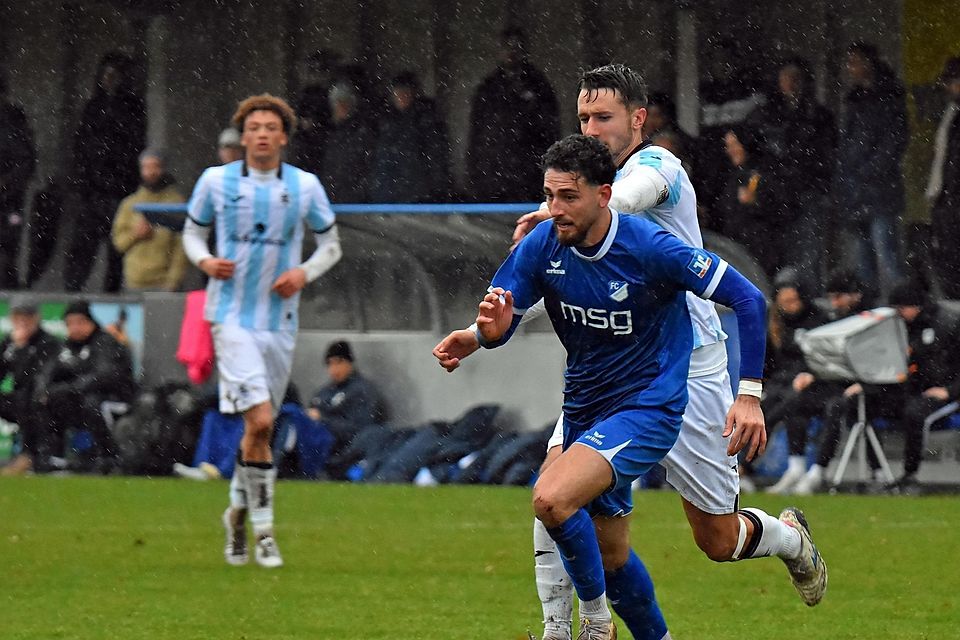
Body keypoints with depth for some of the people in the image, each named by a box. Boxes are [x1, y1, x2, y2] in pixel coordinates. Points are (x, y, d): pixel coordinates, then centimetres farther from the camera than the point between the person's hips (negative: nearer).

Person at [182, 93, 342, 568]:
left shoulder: (305, 186, 3)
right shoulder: (215, 181, 0)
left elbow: (330, 244, 13)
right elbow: (192, 231, 13)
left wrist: (305, 273, -7)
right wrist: (205, 261, -8)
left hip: (279, 319, 3)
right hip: (232, 315, -3)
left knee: (260, 425, 9)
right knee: (259, 421, -16)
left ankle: (239, 508, 33)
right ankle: (263, 528, -9)